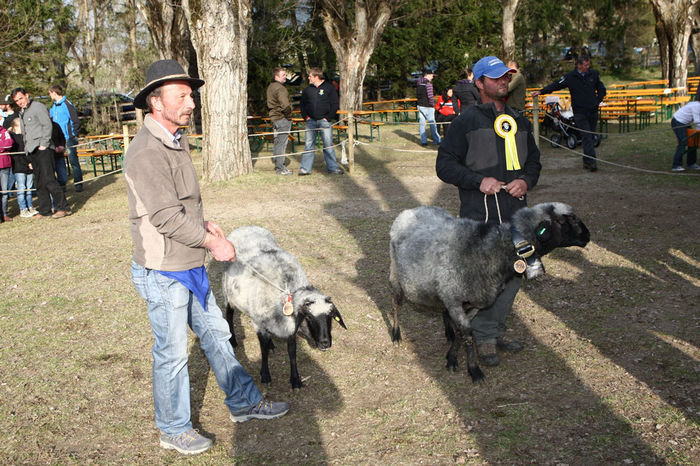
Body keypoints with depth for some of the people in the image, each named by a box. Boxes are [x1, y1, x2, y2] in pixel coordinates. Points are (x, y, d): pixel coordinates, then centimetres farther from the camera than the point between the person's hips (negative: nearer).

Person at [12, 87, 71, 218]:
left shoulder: (38, 107, -3)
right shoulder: (21, 113, 22)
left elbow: (47, 125, -10)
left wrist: (43, 144, -15)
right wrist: (27, 150, 16)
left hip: (43, 149, -8)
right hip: (31, 151, 8)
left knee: (48, 179, -14)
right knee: (39, 182, 8)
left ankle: (63, 208, -11)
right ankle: (44, 210, 12)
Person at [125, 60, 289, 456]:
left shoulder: (176, 141, 10)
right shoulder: (146, 153, -23)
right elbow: (166, 216, -26)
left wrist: (204, 223, 6)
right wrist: (212, 242, -17)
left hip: (190, 266, 10)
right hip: (163, 271, -9)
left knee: (215, 333, 18)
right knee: (173, 352, 4)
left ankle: (244, 402, 33)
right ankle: (174, 431, 21)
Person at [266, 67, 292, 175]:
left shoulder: (270, 86, 14)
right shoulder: (280, 88, -17)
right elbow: (285, 105, -27)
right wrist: (288, 113, -12)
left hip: (274, 117, 10)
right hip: (283, 118, -10)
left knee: (277, 142, 18)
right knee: (282, 143, -6)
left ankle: (277, 163, 26)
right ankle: (280, 168, -5)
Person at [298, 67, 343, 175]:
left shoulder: (329, 88, 1)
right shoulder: (307, 90, 11)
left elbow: (335, 104, 1)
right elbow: (302, 104, 21)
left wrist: (328, 118, -6)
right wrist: (305, 116, 7)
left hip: (324, 120, -3)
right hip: (311, 121, 3)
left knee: (328, 144, -2)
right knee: (308, 144, 1)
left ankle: (333, 167, 4)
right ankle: (305, 168, 4)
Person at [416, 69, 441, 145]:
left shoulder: (418, 83, 13)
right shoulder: (428, 83, -13)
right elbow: (430, 96, -19)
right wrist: (432, 104, -7)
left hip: (420, 105, 7)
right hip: (427, 106, -7)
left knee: (421, 123, 6)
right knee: (432, 123, -2)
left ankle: (423, 141, 6)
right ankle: (436, 140, 1)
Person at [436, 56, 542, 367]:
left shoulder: (519, 121, 16)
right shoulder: (466, 122, -2)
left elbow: (534, 160, 24)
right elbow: (445, 164, -4)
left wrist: (526, 181, 2)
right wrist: (478, 181, -17)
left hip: (515, 215, 6)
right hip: (480, 218, -6)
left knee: (513, 275, 11)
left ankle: (498, 332, 26)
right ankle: (485, 339, 10)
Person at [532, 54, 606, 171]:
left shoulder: (594, 74, 7)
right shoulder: (571, 76, -3)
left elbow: (601, 90, 18)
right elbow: (556, 85, -7)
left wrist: (597, 101, 5)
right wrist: (541, 91, -18)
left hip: (593, 111, 4)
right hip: (580, 112, -4)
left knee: (591, 136, 6)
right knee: (586, 136, -11)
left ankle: (587, 161, 14)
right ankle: (591, 161, -15)